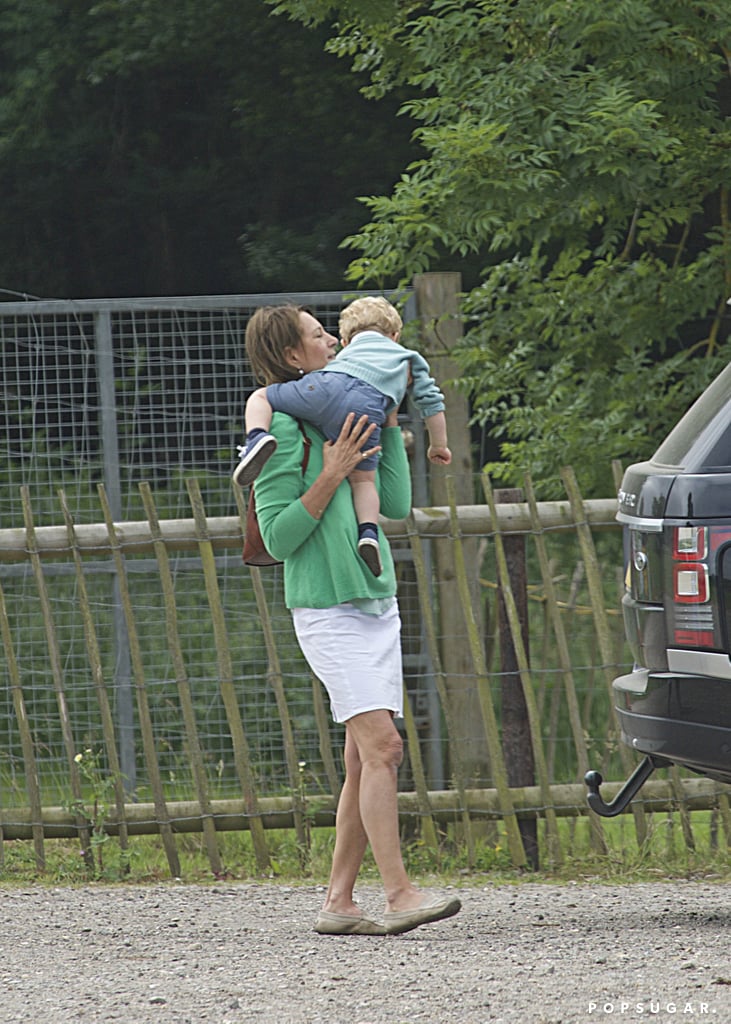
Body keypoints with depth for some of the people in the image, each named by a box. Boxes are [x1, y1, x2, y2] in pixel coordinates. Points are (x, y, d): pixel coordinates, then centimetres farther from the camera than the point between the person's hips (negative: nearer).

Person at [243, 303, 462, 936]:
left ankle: (339, 902, 8)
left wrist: (390, 427, 8)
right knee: (381, 744, -17)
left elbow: (398, 505, 10)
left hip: (377, 605, 8)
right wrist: (331, 476, -17)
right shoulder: (282, 428, -8)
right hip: (327, 610, -8)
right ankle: (400, 894, -21)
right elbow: (278, 535, -11)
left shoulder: (346, 421, 14)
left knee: (369, 760, 5)